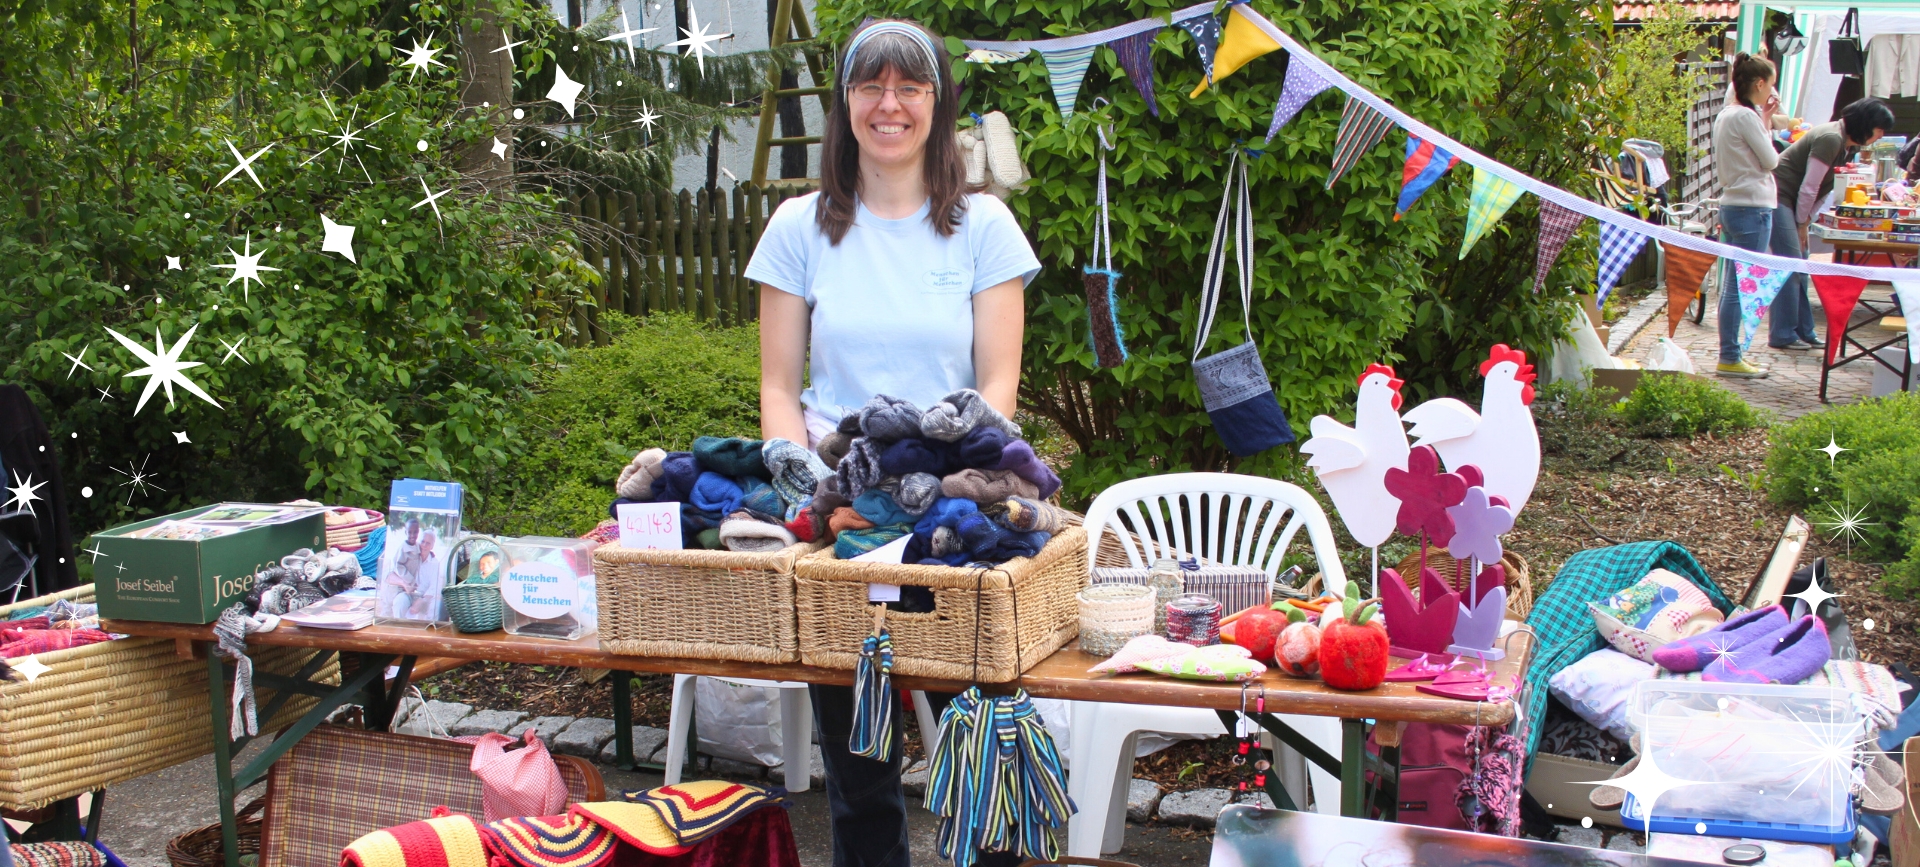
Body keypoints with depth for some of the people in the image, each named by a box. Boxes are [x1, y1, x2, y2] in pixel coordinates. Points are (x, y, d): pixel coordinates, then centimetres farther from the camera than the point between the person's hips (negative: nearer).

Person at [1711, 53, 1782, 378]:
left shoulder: (1725, 116, 13)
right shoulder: (1747, 117, -15)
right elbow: (1771, 161, -8)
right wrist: (1767, 125, 0)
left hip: (1732, 204, 10)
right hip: (1752, 208, -10)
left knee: (1732, 285, 12)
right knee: (1743, 286, -6)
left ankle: (1731, 354, 17)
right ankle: (1729, 358, -3)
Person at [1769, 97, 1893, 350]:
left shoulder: (1849, 145, 9)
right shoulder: (1830, 139, -21)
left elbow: (1824, 188, 12)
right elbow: (1809, 187, -19)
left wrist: (1804, 223, 4)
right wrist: (1802, 223, -9)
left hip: (1791, 202, 10)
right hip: (1777, 196, -10)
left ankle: (1803, 331, 15)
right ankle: (1782, 335, -7)